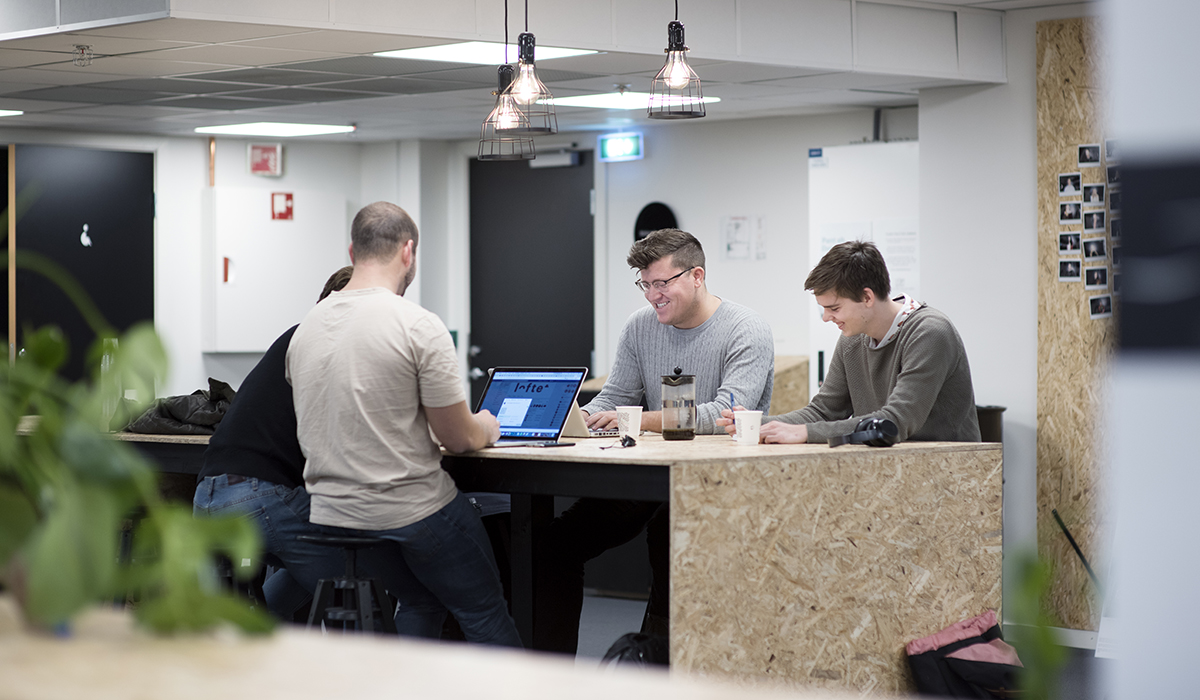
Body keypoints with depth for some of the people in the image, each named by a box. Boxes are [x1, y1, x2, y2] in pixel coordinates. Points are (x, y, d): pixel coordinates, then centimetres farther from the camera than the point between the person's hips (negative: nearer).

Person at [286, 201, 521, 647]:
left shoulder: (304, 330, 4)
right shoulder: (419, 326, -15)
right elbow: (457, 438, -12)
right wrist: (485, 429, 12)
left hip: (332, 515, 6)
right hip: (413, 510, -6)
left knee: (420, 604, 26)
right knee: (484, 615, 10)